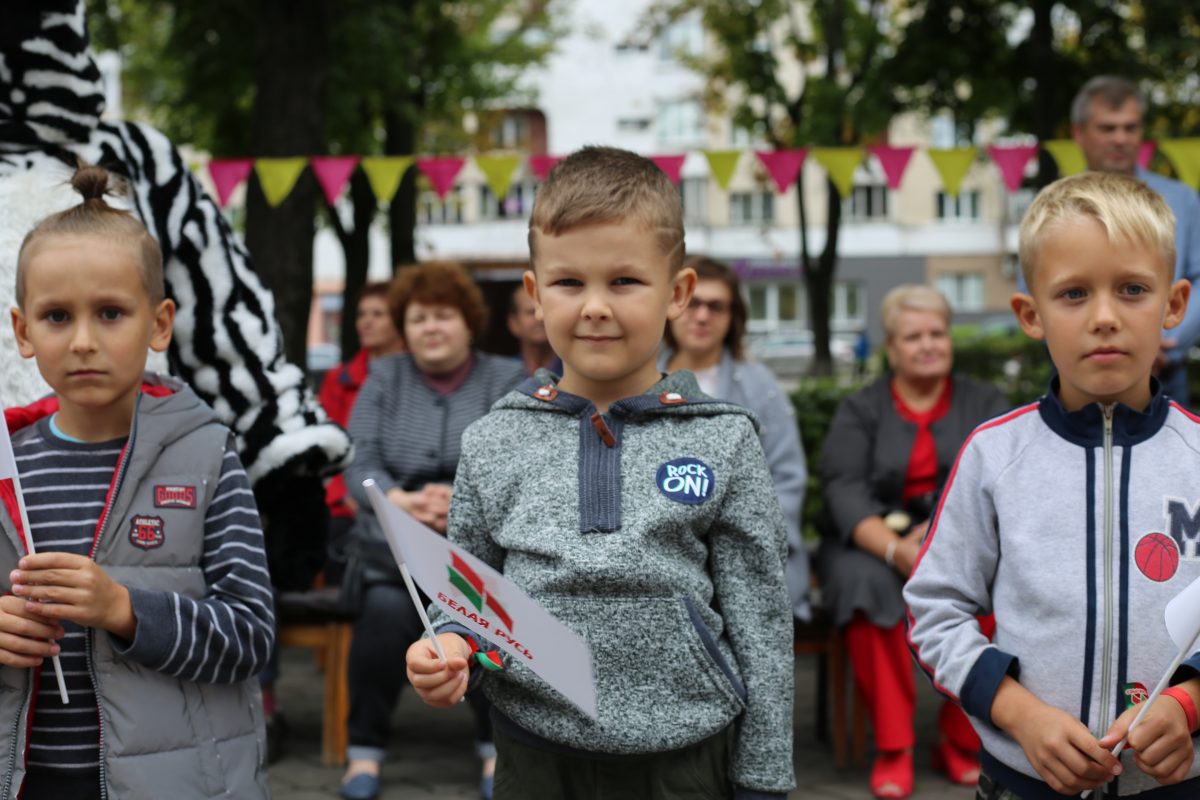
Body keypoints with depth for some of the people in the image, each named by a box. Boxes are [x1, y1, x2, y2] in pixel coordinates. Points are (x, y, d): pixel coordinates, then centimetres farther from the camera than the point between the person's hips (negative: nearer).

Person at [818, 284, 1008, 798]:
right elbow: (844, 491, -7)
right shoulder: (859, 410, 9)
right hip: (874, 541, -1)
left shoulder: (984, 405, 12)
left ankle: (960, 743, -16)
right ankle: (892, 747, -26)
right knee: (864, 584, -34)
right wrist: (896, 549, -26)